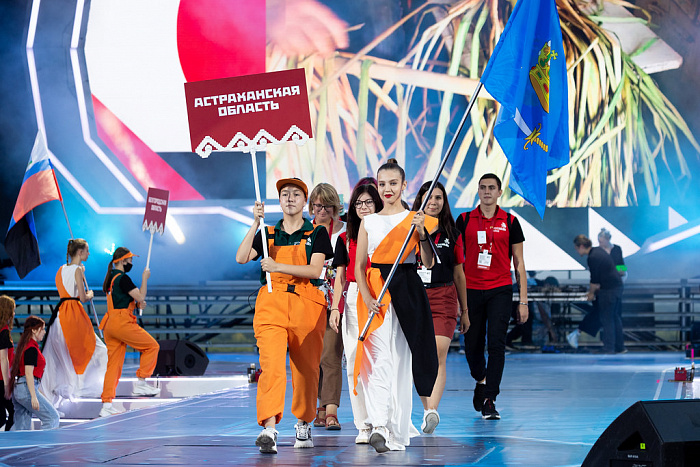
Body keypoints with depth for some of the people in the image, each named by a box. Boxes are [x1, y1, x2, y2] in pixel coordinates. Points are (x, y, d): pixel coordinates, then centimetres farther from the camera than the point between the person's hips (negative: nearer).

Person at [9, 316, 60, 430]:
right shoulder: (32, 349, -13)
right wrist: (33, 396, -21)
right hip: (27, 388, -10)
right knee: (53, 418, -5)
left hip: (17, 388, 10)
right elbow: (28, 373, -18)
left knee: (21, 426, 9)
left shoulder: (24, 345, 17)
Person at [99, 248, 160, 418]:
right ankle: (140, 384, 3)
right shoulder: (123, 278, -11)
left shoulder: (110, 278, 19)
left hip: (110, 324, 9)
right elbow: (140, 296, -13)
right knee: (152, 346, 4)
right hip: (122, 322, -9)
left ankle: (106, 405, 2)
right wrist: (145, 278, -1)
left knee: (114, 364, 7)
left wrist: (137, 303, 12)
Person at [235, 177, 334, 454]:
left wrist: (278, 267, -16)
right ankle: (269, 429, -27)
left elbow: (315, 270, -6)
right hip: (272, 303, 0)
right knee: (271, 364, -17)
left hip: (307, 305, 0)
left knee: (306, 368, 6)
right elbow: (241, 257, -1)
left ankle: (303, 424, 26)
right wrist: (255, 223, -8)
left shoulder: (317, 233, 8)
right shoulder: (267, 234, 14)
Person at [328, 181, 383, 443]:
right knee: (355, 362, -3)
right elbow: (340, 277, 13)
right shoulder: (345, 239, 14)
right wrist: (335, 308, 3)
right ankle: (364, 426, 1)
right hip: (353, 300, 2)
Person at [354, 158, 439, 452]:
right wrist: (368, 297, -8)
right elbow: (359, 266, 8)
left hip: (406, 292, 0)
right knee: (380, 358, -14)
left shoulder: (415, 219, 6)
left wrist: (422, 235, -18)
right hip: (375, 293, 0)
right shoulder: (368, 222, 10)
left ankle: (398, 430, 12)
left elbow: (429, 263, -2)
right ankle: (379, 426, -26)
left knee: (402, 358, 2)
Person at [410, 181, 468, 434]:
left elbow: (459, 274, 15)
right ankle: (427, 411, 13)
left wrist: (464, 310, 17)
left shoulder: (452, 233, 9)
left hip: (444, 299, -1)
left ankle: (432, 410, -27)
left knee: (438, 355, -16)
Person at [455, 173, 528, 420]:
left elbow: (518, 263, 7)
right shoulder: (464, 220, 6)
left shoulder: (510, 222, 5)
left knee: (496, 343, -13)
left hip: (500, 290, -1)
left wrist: (523, 300, 2)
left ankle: (489, 400, -9)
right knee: (472, 345, 6)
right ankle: (481, 381, 37)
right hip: (471, 289, 1)